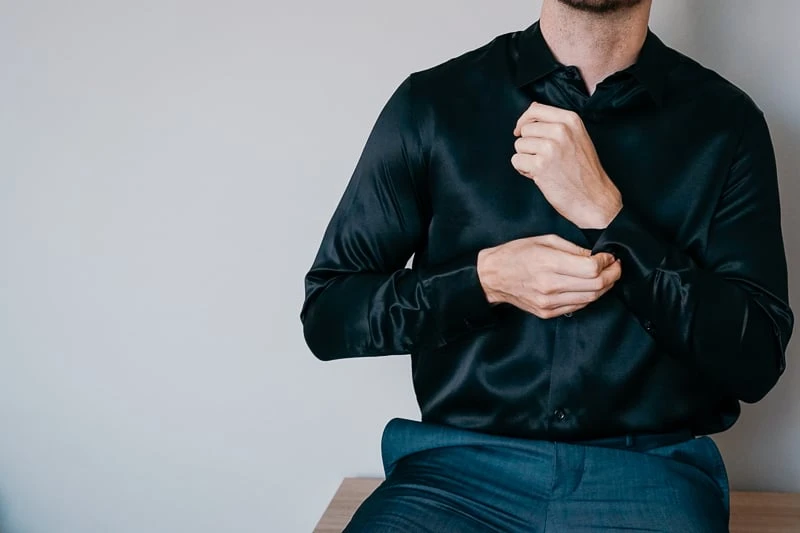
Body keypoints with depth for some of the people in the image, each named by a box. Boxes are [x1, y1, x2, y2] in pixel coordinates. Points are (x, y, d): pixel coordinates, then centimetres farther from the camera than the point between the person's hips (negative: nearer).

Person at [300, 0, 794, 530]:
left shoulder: (726, 120, 2)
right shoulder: (431, 103, 2)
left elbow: (758, 360, -4)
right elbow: (326, 314, 4)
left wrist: (606, 213, -14)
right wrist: (487, 277, -12)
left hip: (650, 474, 0)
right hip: (462, 464, 0)